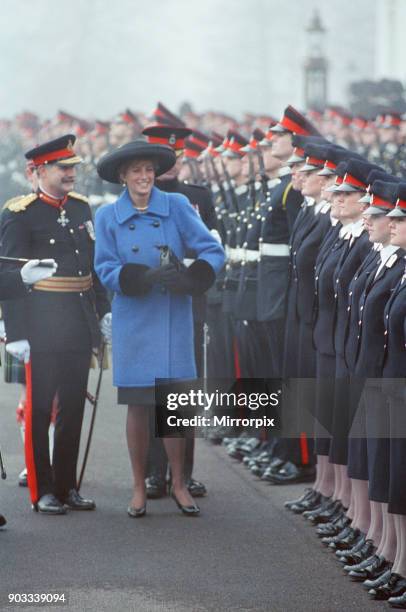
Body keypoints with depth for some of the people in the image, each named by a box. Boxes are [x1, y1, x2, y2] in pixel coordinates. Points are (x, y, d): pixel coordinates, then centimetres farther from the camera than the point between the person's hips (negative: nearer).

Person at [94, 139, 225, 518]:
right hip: (132, 324, 0)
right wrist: (146, 277, -21)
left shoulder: (177, 207, 1)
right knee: (137, 405, 4)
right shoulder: (107, 217, 2)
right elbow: (105, 270, -5)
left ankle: (178, 484, 16)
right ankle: (139, 488, 15)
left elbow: (213, 251, -3)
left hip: (174, 321, 0)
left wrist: (190, 278, -22)